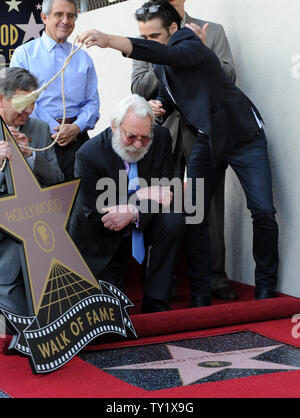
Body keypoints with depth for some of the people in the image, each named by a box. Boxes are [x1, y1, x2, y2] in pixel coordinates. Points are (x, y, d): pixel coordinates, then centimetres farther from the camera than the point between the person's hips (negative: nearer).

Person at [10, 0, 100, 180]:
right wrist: (55, 131, -11)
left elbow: (93, 102, 12)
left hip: (77, 139, 3)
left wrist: (76, 128, -8)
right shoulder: (24, 54, 6)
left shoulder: (83, 58, 16)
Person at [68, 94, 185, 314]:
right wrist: (143, 196, -25)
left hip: (141, 228, 3)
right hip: (103, 242, -3)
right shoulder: (89, 155, -21)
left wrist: (133, 212, -29)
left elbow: (166, 191, -9)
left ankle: (155, 301, -16)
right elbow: (94, 215, -20)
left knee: (174, 220, -27)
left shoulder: (160, 138, -10)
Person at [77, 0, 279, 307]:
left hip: (242, 135, -6)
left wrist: (110, 40, -52)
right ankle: (200, 292, 4)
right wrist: (157, 107, -8)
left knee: (263, 211, -10)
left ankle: (266, 287, 6)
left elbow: (168, 54, -43)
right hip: (206, 140, 7)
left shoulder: (191, 45, -20)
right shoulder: (160, 64, 3)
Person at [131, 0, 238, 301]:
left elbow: (228, 78, 3)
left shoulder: (212, 32, 11)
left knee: (210, 207, 1)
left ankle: (215, 278, 9)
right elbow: (138, 88, 2)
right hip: (165, 132, 1)